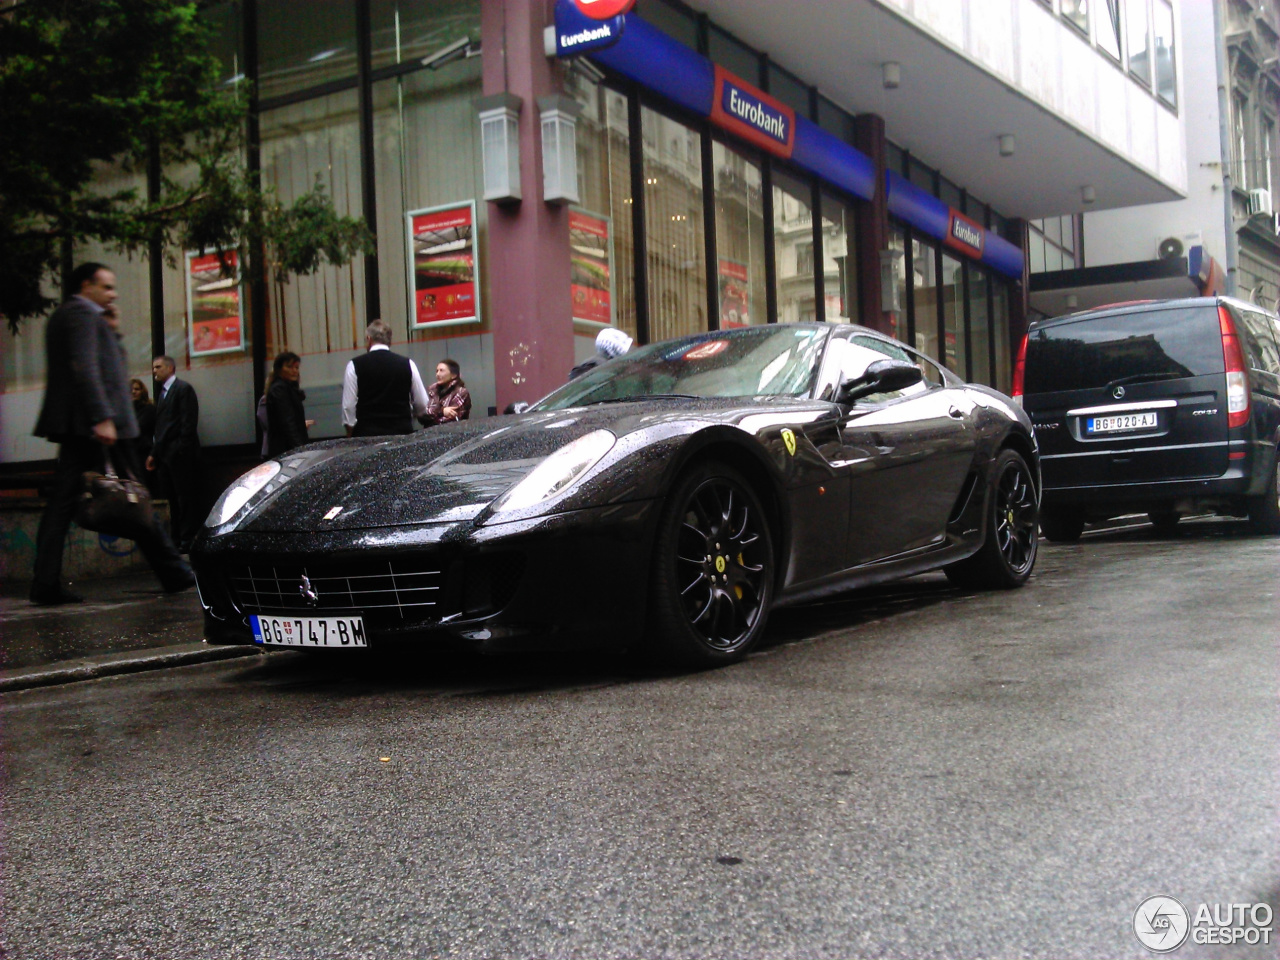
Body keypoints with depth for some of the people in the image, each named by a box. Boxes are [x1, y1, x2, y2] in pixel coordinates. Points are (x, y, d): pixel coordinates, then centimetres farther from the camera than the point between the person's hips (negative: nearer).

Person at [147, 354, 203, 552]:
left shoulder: (183, 389, -4)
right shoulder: (162, 392, 22)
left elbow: (189, 422, -12)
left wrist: (182, 449, -18)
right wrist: (154, 453, 16)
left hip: (180, 454, -8)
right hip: (164, 455, 8)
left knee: (186, 499, -6)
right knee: (173, 499, 9)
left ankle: (188, 540, -4)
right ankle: (176, 539, 12)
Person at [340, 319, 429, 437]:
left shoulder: (354, 366, -1)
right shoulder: (408, 364, 3)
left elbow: (348, 407, -2)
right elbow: (422, 405, 7)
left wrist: (351, 436, 10)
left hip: (367, 433, -2)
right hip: (402, 433, 2)